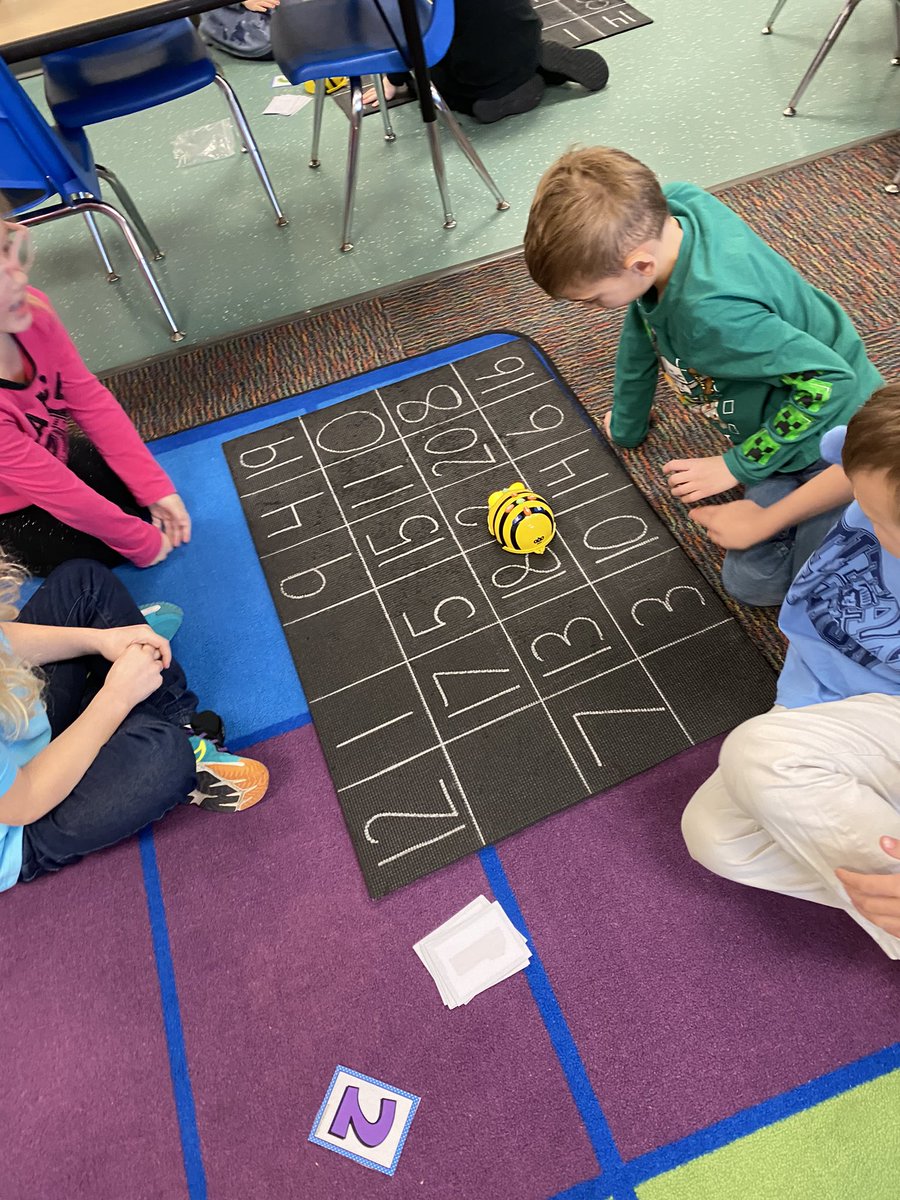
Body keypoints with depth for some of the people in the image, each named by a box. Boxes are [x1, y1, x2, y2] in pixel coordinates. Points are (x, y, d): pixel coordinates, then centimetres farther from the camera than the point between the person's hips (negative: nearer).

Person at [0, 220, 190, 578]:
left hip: (55, 456, 5)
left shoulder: (29, 308, -24)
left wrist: (156, 488, -14)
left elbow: (91, 400, -13)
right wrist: (142, 543, -20)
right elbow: (53, 487, -30)